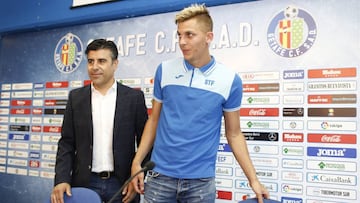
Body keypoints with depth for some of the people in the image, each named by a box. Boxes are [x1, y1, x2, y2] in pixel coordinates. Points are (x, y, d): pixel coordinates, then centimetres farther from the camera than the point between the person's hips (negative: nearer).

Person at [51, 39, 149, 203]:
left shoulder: (134, 97, -1)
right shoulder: (76, 97, 4)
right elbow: (67, 143, 4)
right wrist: (62, 180, -7)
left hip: (122, 184, -1)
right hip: (85, 183, 2)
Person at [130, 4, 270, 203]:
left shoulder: (230, 80, -6)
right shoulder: (164, 70, -1)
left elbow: (234, 134, 2)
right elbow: (154, 119, 7)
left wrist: (253, 179, -1)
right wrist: (137, 162, 1)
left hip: (201, 179, -1)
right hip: (160, 174, 1)